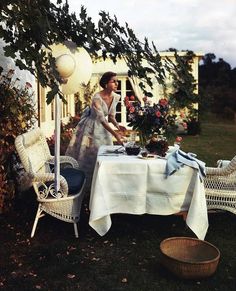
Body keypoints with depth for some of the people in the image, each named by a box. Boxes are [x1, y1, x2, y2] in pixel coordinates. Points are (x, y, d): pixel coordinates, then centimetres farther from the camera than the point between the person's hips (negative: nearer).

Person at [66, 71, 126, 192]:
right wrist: (115, 134, -38)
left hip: (103, 128, 7)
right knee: (88, 155, -1)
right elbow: (102, 120, -32)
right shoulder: (97, 98, -27)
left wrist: (117, 126, -17)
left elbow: (111, 116, 3)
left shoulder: (115, 97, -6)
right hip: (91, 127, -7)